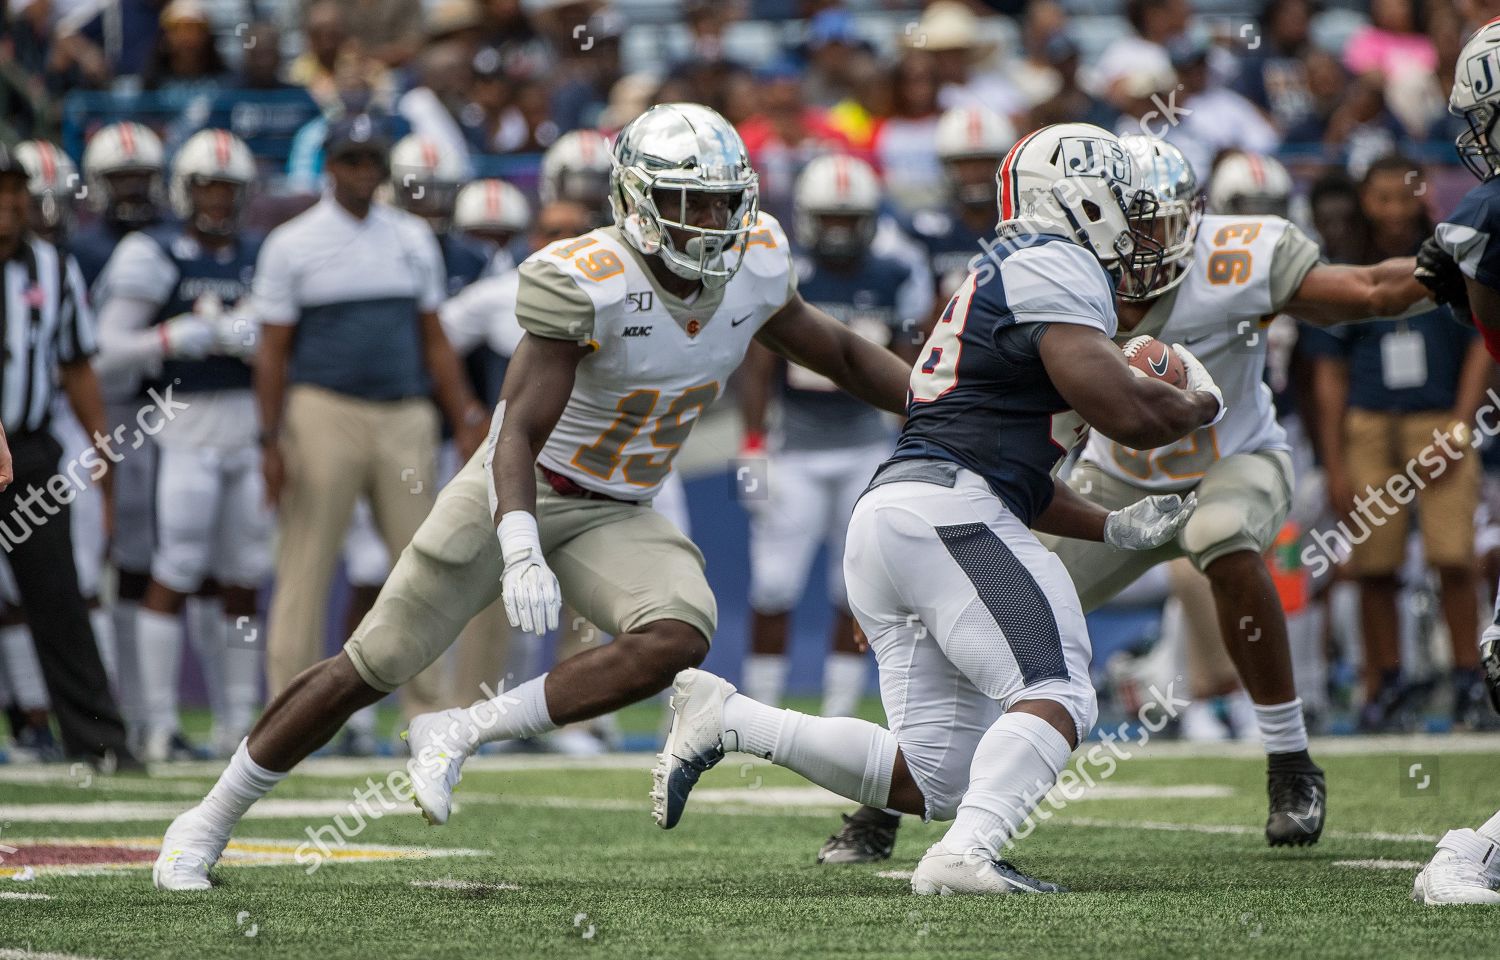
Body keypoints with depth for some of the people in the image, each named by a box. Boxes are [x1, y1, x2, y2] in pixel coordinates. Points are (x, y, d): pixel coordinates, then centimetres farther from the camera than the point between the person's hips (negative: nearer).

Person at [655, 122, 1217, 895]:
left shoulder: (994, 280, 29)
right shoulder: (1054, 267, -2)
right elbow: (1123, 412, -13)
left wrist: (1113, 529, 25)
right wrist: (1200, 405, 8)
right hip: (944, 511, -9)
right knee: (1057, 696, -15)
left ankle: (725, 719, 6)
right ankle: (966, 855, -31)